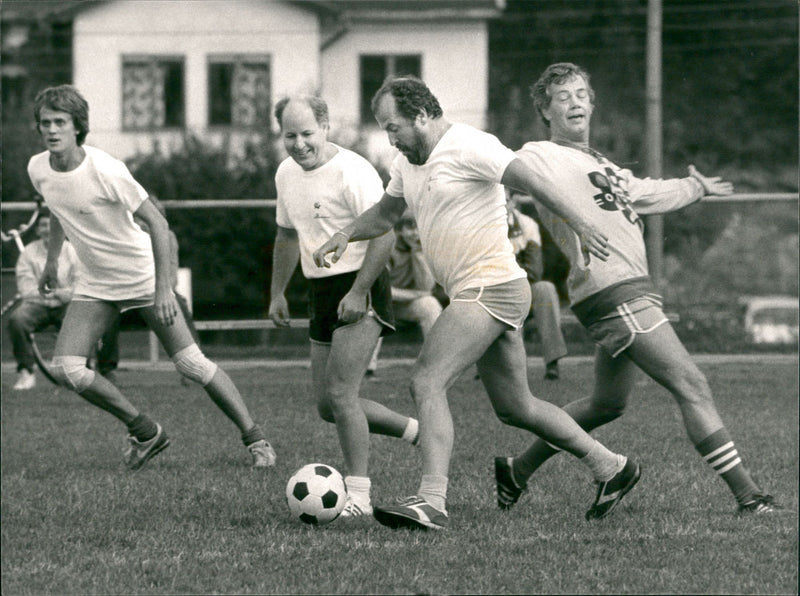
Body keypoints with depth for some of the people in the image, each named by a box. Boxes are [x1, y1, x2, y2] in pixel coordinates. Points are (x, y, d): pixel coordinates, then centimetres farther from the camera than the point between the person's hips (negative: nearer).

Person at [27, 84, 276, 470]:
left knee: (191, 364, -7)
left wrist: (163, 287, -26)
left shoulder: (105, 171, -25)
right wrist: (51, 261, 23)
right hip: (95, 286, 5)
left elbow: (157, 223, -21)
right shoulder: (38, 170, -7)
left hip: (142, 276, -5)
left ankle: (254, 438, 9)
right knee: (66, 369, -12)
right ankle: (144, 431, 5)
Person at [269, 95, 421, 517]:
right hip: (322, 292, 9)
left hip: (360, 288, -9)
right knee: (327, 406, 8)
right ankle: (419, 432, 26)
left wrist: (358, 293, -25)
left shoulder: (351, 172, -16)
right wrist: (277, 292, 22)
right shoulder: (286, 174, 10)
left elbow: (383, 234, -21)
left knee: (340, 393, -17)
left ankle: (358, 496, -12)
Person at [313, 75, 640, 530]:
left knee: (427, 383, -18)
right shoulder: (409, 162, 15)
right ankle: (611, 468, 27)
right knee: (515, 408, 16)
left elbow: (532, 182, -19)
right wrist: (347, 234, 10)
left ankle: (432, 501, -25)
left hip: (491, 286, -10)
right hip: (477, 295, 10)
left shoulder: (469, 147, -13)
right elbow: (386, 213, 29)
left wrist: (581, 227, -27)